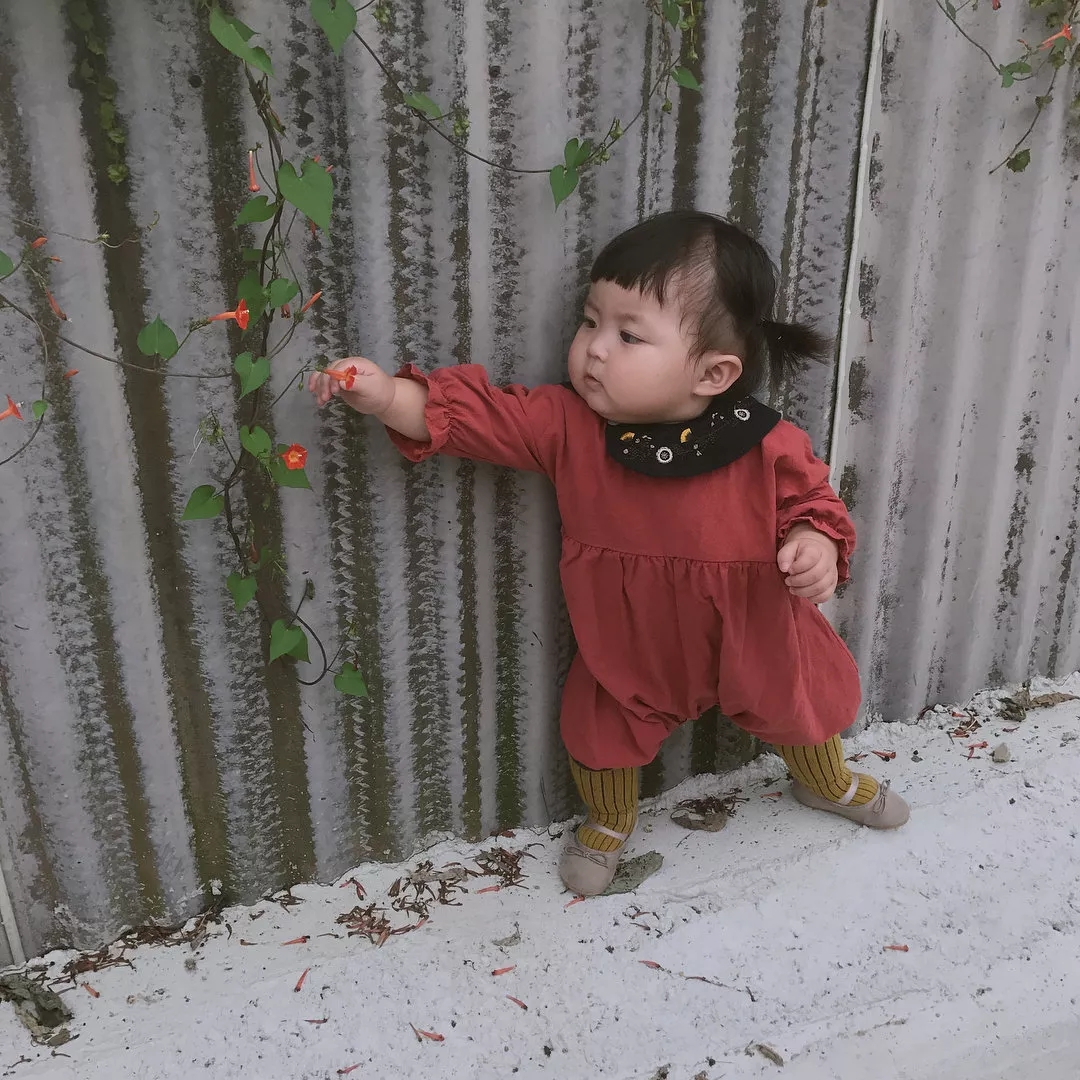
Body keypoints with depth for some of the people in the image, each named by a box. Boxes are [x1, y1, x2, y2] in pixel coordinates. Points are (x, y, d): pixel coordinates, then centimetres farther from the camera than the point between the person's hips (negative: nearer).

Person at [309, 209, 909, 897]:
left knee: (799, 708, 25)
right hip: (628, 654, 0)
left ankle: (827, 782, 62)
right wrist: (389, 396, -38)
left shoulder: (769, 448, -24)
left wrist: (817, 546, -32)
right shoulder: (568, 426, -21)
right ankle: (610, 820, 47)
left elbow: (811, 502, -10)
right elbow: (477, 414, -23)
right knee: (602, 735, 8)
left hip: (755, 640, 0)